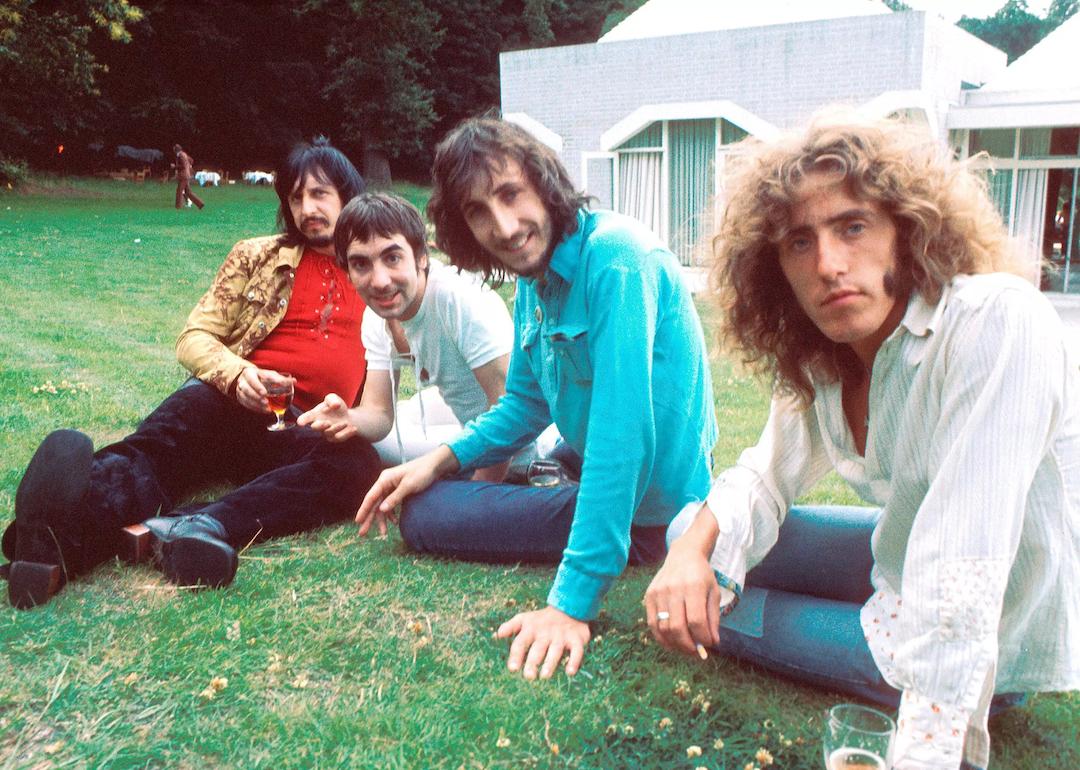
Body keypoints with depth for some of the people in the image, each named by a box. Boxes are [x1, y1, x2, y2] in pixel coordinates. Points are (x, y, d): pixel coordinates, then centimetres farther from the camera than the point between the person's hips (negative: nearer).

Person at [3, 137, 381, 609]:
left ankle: (201, 525, -55)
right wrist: (237, 373, -13)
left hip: (306, 434, 0)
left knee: (357, 464, -36)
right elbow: (195, 337, 10)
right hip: (233, 404, 0)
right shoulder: (259, 257, 16)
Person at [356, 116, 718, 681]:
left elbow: (623, 433, -32)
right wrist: (443, 459, -1)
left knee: (424, 514, -9)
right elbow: (527, 401, 14)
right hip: (582, 469, 9)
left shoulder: (614, 257, -26)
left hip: (648, 507, -9)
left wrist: (573, 601, -33)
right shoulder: (533, 279, 1)